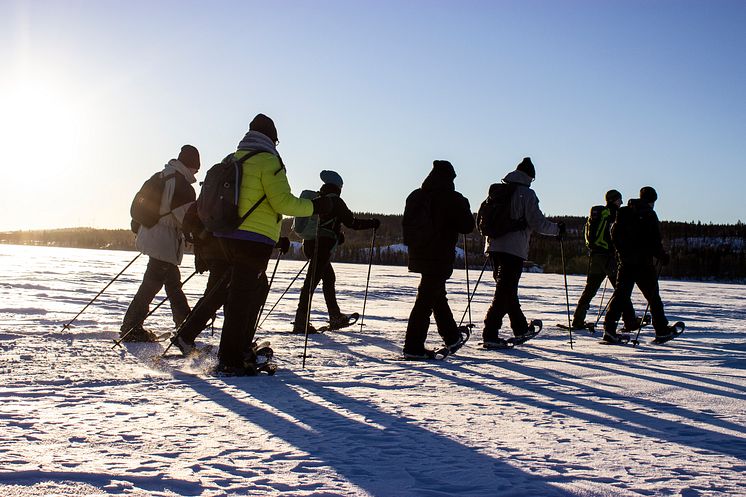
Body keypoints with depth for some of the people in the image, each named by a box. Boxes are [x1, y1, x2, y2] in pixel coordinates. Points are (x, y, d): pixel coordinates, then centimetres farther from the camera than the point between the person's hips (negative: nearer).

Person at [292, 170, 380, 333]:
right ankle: (301, 322, -15)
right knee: (311, 281, -12)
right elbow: (352, 222, -5)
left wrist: (336, 234, 26)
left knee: (329, 278, 20)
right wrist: (372, 223, 9)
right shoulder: (335, 201, -7)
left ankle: (335, 317, 26)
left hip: (310, 243, 9)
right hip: (323, 246, -9)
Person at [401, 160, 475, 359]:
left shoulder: (415, 196, 6)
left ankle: (452, 337, 35)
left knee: (437, 295, 20)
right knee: (426, 300, -4)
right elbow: (467, 227, -7)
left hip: (419, 255, 7)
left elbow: (406, 224, 13)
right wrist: (465, 209, 9)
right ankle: (413, 347, -4)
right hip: (440, 257, -7)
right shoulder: (453, 199, -12)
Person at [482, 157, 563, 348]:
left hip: (494, 246, 7)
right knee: (505, 291, -5)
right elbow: (538, 223, -10)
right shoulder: (526, 193, -7)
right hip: (514, 248, -7)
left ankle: (520, 328, 32)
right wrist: (558, 229, 5)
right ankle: (490, 335, -10)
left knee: (507, 289, 17)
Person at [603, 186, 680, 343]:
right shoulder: (649, 215, -9)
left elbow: (614, 235, 12)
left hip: (625, 261, 4)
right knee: (653, 296, 7)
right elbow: (654, 242, -11)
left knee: (620, 294, 3)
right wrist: (663, 256, 3)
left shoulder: (623, 213, 8)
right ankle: (661, 331, 15)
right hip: (643, 263, -4)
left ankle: (610, 328, -10)